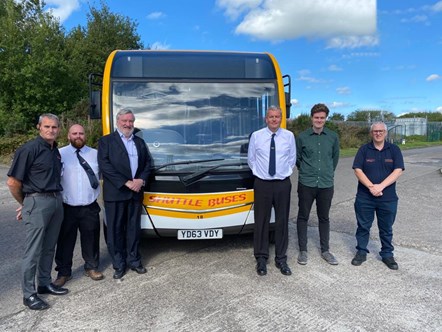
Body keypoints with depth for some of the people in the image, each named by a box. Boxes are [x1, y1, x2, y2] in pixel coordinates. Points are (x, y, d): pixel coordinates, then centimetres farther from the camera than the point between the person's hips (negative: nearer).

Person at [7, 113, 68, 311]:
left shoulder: (55, 151, 11)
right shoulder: (29, 149, -11)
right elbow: (12, 182, -10)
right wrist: (25, 203, 2)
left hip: (56, 200, 7)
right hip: (37, 202, -7)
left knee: (49, 247, 16)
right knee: (33, 251, 0)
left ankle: (45, 283, 30)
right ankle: (29, 294, 12)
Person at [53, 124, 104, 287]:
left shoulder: (95, 153, 7)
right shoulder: (60, 154, -4)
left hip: (90, 207, 2)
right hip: (67, 208, -2)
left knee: (91, 239, 14)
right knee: (65, 241, 9)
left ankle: (91, 268, 33)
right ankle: (63, 272, 27)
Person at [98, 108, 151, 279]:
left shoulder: (140, 142, 15)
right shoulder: (106, 141, 0)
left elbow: (147, 162, 12)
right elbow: (104, 165, -10)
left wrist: (141, 180, -8)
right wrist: (126, 183, -15)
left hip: (136, 192, 4)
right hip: (115, 193, -4)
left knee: (134, 228, 11)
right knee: (115, 230, 4)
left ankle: (133, 260, 23)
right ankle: (118, 264, 15)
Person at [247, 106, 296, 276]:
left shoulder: (289, 136, 2)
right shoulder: (256, 136, -2)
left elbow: (292, 158, 13)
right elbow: (250, 159, 9)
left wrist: (285, 172, 11)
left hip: (283, 184, 1)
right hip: (263, 184, -1)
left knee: (282, 221, 7)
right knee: (261, 222, 4)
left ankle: (281, 259, 21)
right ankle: (261, 258, 19)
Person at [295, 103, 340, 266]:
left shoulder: (333, 137, 3)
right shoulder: (302, 136, -2)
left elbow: (335, 158, 15)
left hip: (326, 184, 1)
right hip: (306, 184, -1)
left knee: (324, 218, 12)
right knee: (303, 217, 7)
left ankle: (325, 250, 25)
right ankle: (303, 250, 20)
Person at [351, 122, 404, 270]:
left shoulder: (394, 150, 1)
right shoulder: (364, 149, 0)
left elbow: (398, 171, -8)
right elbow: (358, 170, -7)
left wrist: (380, 186, -18)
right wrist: (371, 187, -18)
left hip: (388, 198, 1)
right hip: (364, 197, 0)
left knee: (386, 228, 13)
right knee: (363, 226, 10)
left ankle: (387, 254, 29)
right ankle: (361, 252, 25)